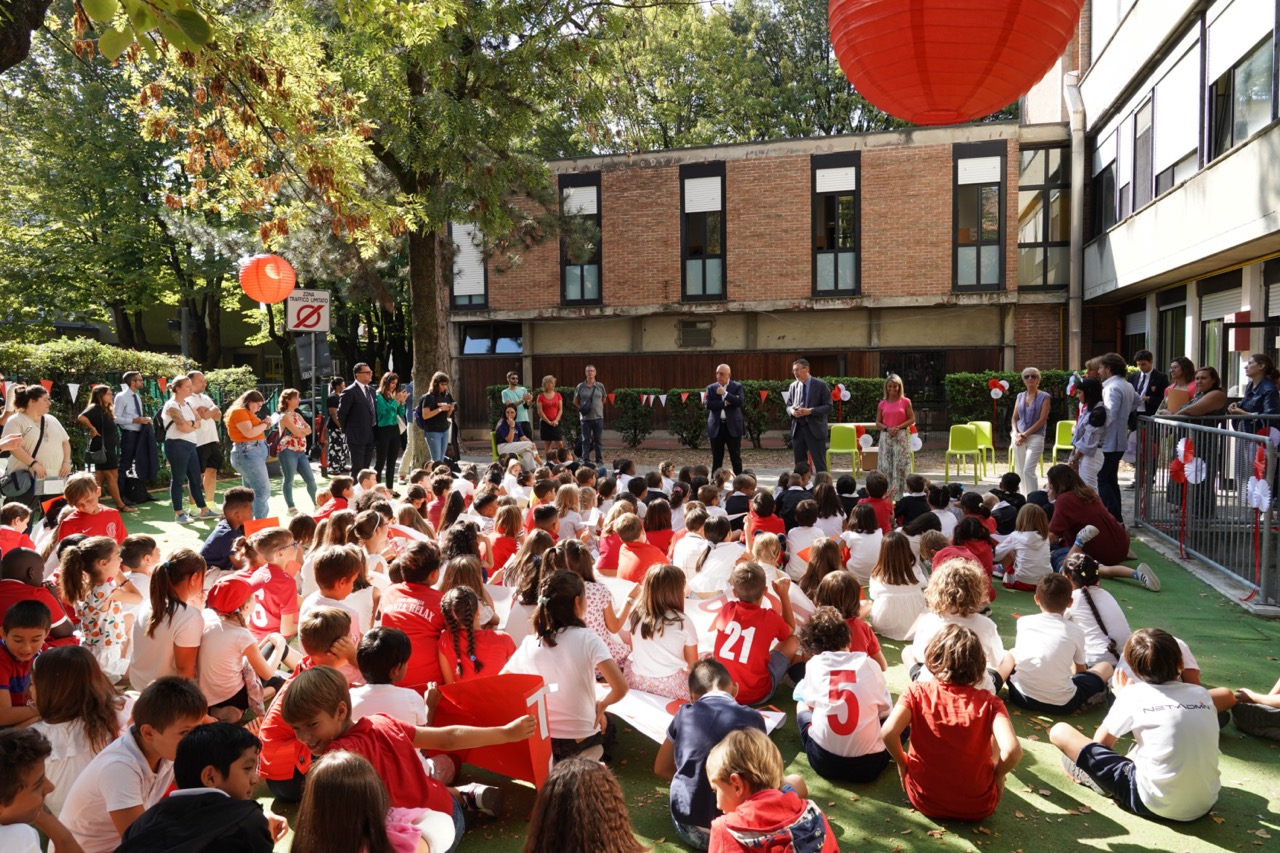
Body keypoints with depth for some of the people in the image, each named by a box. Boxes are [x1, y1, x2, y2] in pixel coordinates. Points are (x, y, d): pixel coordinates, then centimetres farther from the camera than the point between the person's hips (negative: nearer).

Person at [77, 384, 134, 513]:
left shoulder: (105, 410, 16)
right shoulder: (96, 408, -13)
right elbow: (82, 417, -30)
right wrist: (92, 429, -20)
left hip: (108, 448, 10)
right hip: (102, 448, -10)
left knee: (100, 478, 11)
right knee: (112, 476, -3)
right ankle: (121, 505, 2)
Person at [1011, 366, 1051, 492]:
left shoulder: (1044, 396, 0)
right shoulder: (1020, 396, 13)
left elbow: (1042, 420, -7)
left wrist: (1025, 434, -12)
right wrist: (1015, 433, -4)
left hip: (1035, 437, -5)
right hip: (1018, 437, 5)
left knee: (1028, 470, -15)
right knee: (1020, 471, 6)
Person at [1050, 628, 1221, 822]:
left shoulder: (1134, 694, -7)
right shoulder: (1202, 694, 3)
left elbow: (1101, 742, 4)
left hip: (1155, 804, -6)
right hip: (1205, 805, 6)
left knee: (1060, 731, 1)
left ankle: (1093, 775, 24)